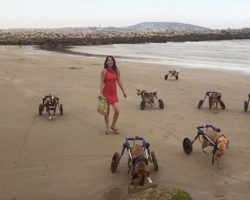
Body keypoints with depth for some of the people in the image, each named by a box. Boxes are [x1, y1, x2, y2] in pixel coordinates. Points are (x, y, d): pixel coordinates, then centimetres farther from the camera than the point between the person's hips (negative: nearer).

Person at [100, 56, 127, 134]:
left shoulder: (116, 71, 5)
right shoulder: (104, 71, -6)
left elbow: (119, 82, 10)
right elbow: (102, 83, -8)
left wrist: (123, 92, 11)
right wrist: (101, 94, -14)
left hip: (114, 93, 3)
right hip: (106, 93, -3)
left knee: (117, 111, -6)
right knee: (107, 111, 6)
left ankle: (113, 126, 17)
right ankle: (107, 128, 20)